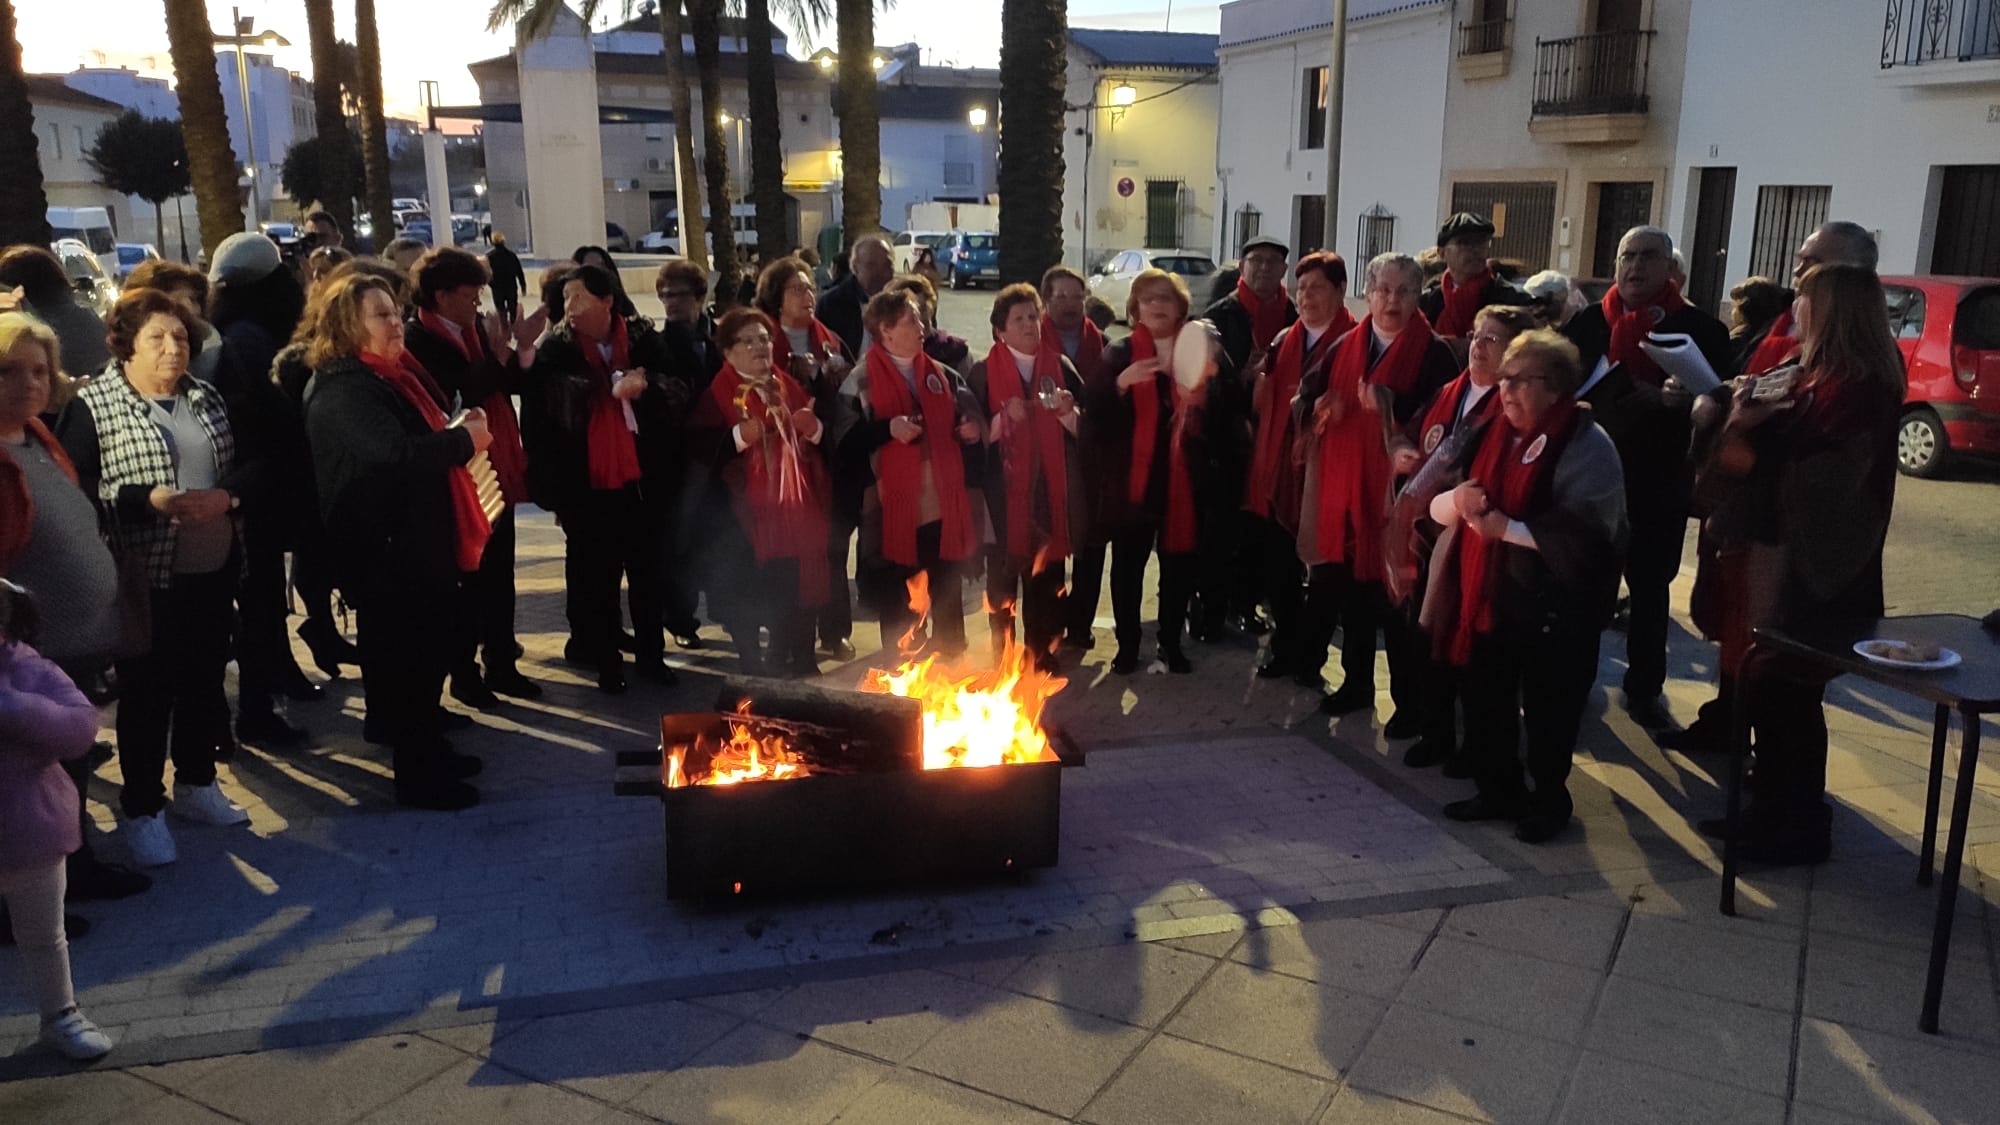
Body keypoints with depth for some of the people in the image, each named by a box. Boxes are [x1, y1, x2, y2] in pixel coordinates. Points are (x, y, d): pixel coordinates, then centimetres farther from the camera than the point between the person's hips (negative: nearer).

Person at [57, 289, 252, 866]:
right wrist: (152, 499, -25)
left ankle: (196, 784, 34)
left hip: (212, 569, 5)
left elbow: (248, 465, 9)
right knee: (146, 691, 5)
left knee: (204, 681, 16)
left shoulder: (205, 397, 9)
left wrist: (225, 495, -12)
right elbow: (77, 487, -14)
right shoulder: (92, 405, -7)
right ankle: (142, 809, 19)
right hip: (146, 577, -5)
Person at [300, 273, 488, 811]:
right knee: (406, 658, -1)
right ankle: (417, 776, 11)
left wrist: (461, 429, 5)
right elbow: (394, 453, -33)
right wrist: (463, 439, -21)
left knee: (428, 651, 18)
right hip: (386, 548, -10)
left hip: (418, 539, 10)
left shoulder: (395, 375, 12)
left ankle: (430, 751, 33)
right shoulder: (343, 389, -19)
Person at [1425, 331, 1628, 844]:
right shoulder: (1494, 436, 12)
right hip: (1489, 590, 7)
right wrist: (1456, 500, -13)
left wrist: (1508, 527, -20)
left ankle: (1549, 799, 26)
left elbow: (1585, 530, -23)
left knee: (1547, 707, 6)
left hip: (1556, 604, -6)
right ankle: (1498, 789, 33)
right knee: (1485, 699, 15)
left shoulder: (1587, 445, -10)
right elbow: (1436, 505, 10)